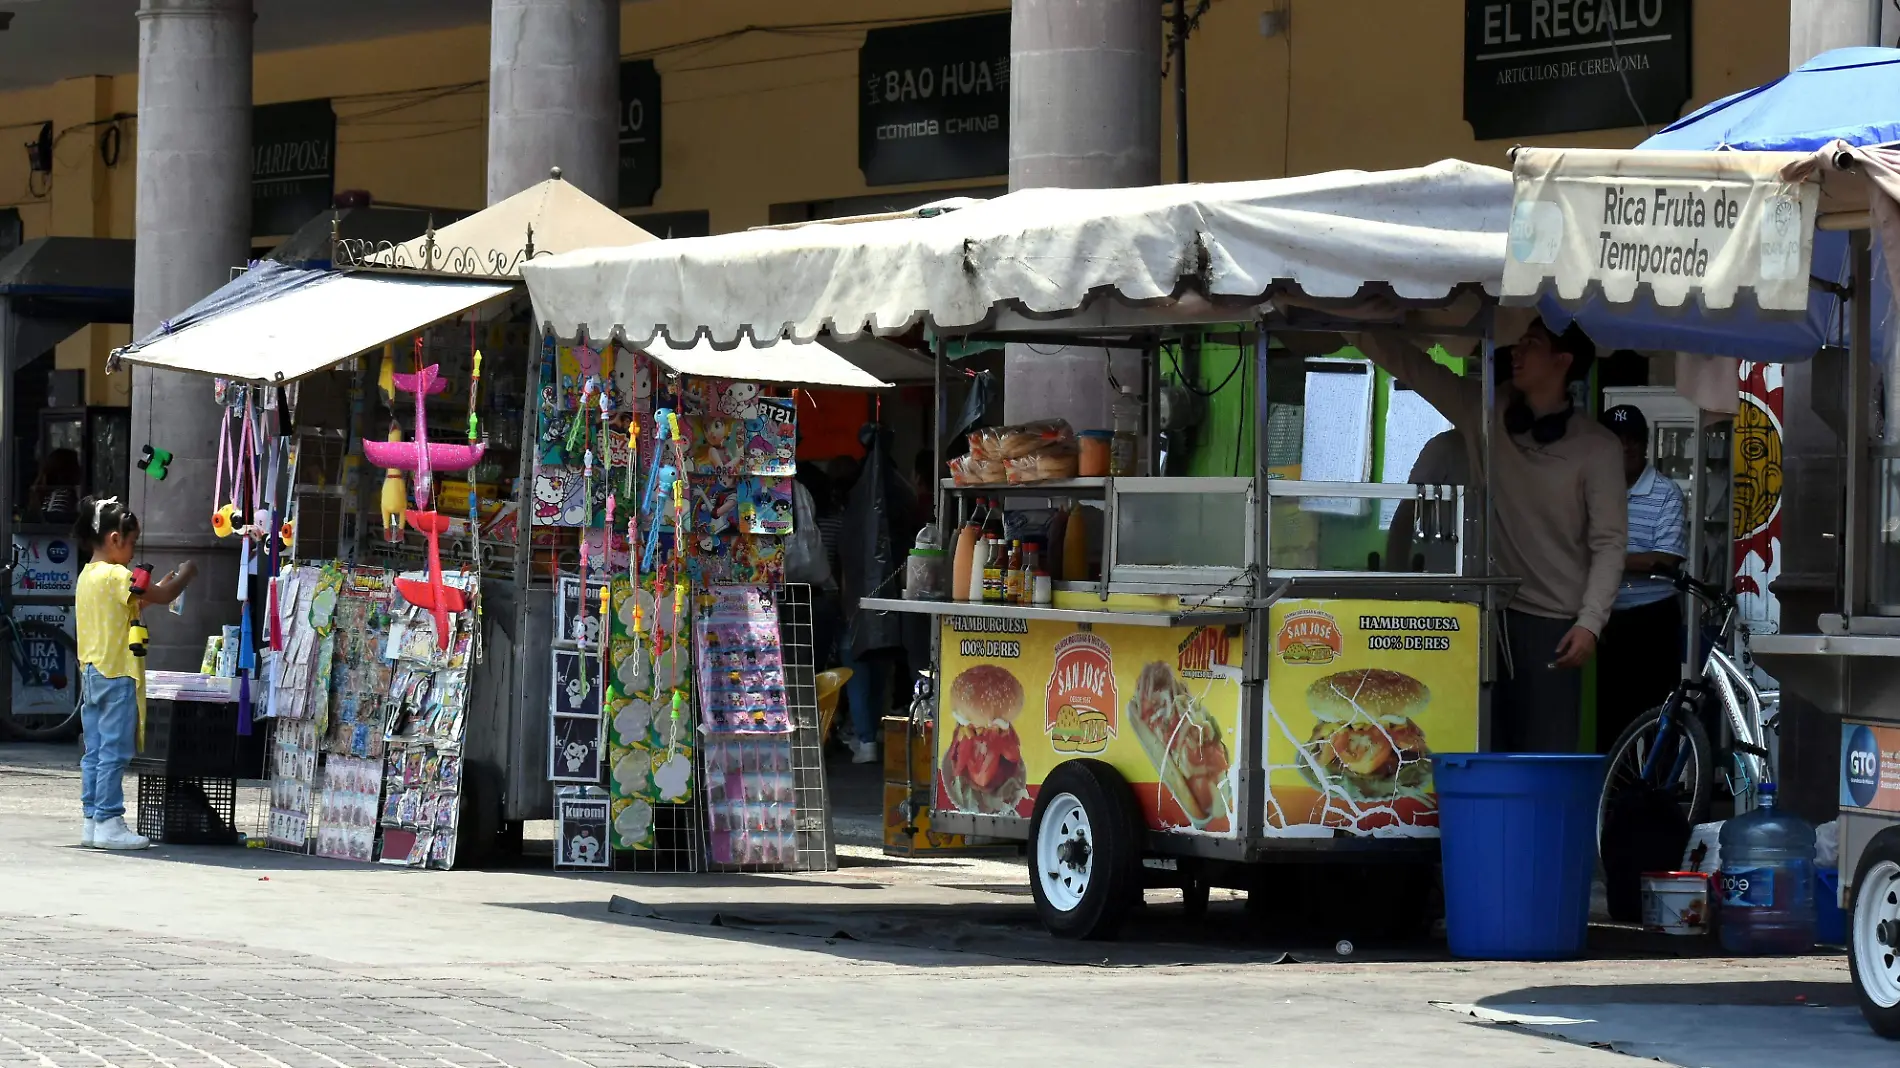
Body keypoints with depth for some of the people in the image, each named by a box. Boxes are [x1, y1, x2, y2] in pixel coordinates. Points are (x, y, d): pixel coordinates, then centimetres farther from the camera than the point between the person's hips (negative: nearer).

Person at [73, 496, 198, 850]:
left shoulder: (87, 576, 14)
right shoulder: (116, 576, -15)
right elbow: (163, 596, -15)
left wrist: (163, 584, 13)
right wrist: (185, 575, 2)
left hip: (92, 674, 9)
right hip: (117, 675, -9)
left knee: (95, 752, 10)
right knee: (114, 751, -6)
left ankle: (93, 821, 12)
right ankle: (109, 822, -6)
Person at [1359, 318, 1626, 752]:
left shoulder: (1597, 447, -6)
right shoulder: (1484, 414, 6)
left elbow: (1609, 542, -8)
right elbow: (1409, 364, 7)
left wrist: (1590, 620, -18)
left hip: (1551, 622, -4)